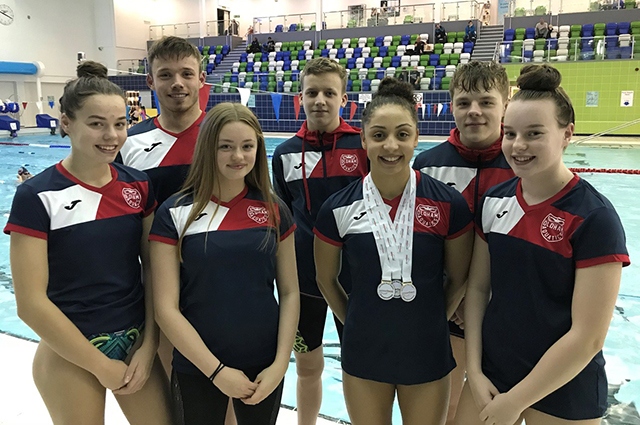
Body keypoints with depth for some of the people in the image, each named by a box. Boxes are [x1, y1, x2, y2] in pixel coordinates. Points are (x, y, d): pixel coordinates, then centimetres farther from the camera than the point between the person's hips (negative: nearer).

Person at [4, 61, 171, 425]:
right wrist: (101, 364, -10)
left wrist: (148, 347, -6)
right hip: (70, 355, -3)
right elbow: (31, 302, -14)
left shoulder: (139, 186, -2)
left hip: (137, 342, 4)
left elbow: (151, 268, 1)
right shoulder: (37, 196, -13)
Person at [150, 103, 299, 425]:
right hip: (196, 369, -2)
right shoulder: (175, 213, -9)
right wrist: (216, 369, -13)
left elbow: (289, 292, 1)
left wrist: (280, 364, -7)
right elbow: (166, 308, -10)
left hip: (264, 367, 2)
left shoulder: (274, 212, -1)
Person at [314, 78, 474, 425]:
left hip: (427, 354, 0)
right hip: (363, 355, 1)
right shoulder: (338, 209, -11)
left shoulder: (449, 204, -13)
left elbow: (458, 278, 0)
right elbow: (326, 279, 3)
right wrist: (356, 324, 5)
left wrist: (431, 325, 4)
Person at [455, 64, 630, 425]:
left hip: (563, 391, -4)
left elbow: (588, 336, -18)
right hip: (492, 372, 4)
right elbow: (479, 287, 2)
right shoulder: (494, 201, -3)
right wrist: (475, 371, -4)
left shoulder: (594, 218, -18)